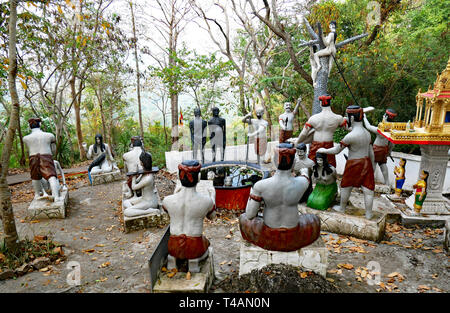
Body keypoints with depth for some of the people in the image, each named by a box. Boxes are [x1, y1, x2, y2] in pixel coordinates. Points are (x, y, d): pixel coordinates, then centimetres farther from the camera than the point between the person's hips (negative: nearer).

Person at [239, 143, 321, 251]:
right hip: (293, 235, 1)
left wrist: (252, 191, 1)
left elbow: (250, 215, -14)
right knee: (314, 220, 35)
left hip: (269, 235, -1)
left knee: (243, 218, 31)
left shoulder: (260, 186, -28)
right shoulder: (303, 183, -24)